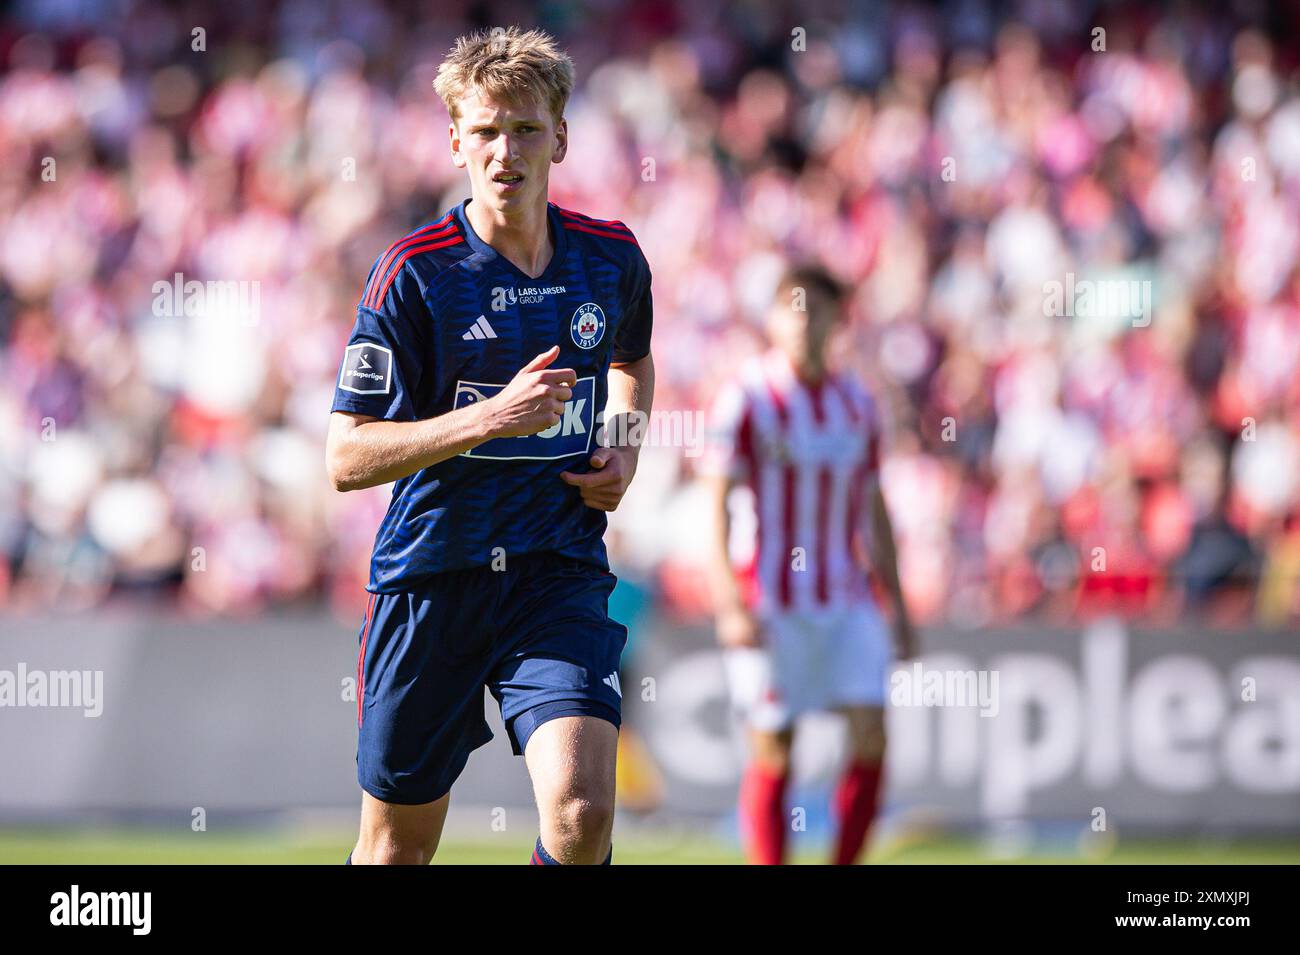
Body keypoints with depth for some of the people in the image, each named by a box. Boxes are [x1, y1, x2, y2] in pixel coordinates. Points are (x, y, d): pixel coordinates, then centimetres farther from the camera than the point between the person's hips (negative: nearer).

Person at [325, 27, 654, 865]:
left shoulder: (612, 257, 3)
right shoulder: (415, 272, -9)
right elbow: (348, 458, -12)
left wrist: (624, 454, 7)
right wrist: (491, 418, -23)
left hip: (560, 571, 2)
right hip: (431, 573, -2)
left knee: (583, 810, -21)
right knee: (398, 846, 9)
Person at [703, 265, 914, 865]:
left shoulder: (857, 404, 11)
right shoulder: (746, 397, -4)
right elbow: (717, 503, -8)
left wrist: (896, 604, 17)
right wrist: (730, 603, -18)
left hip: (847, 600, 4)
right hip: (771, 604, -4)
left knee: (871, 735, -8)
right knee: (772, 753, -4)